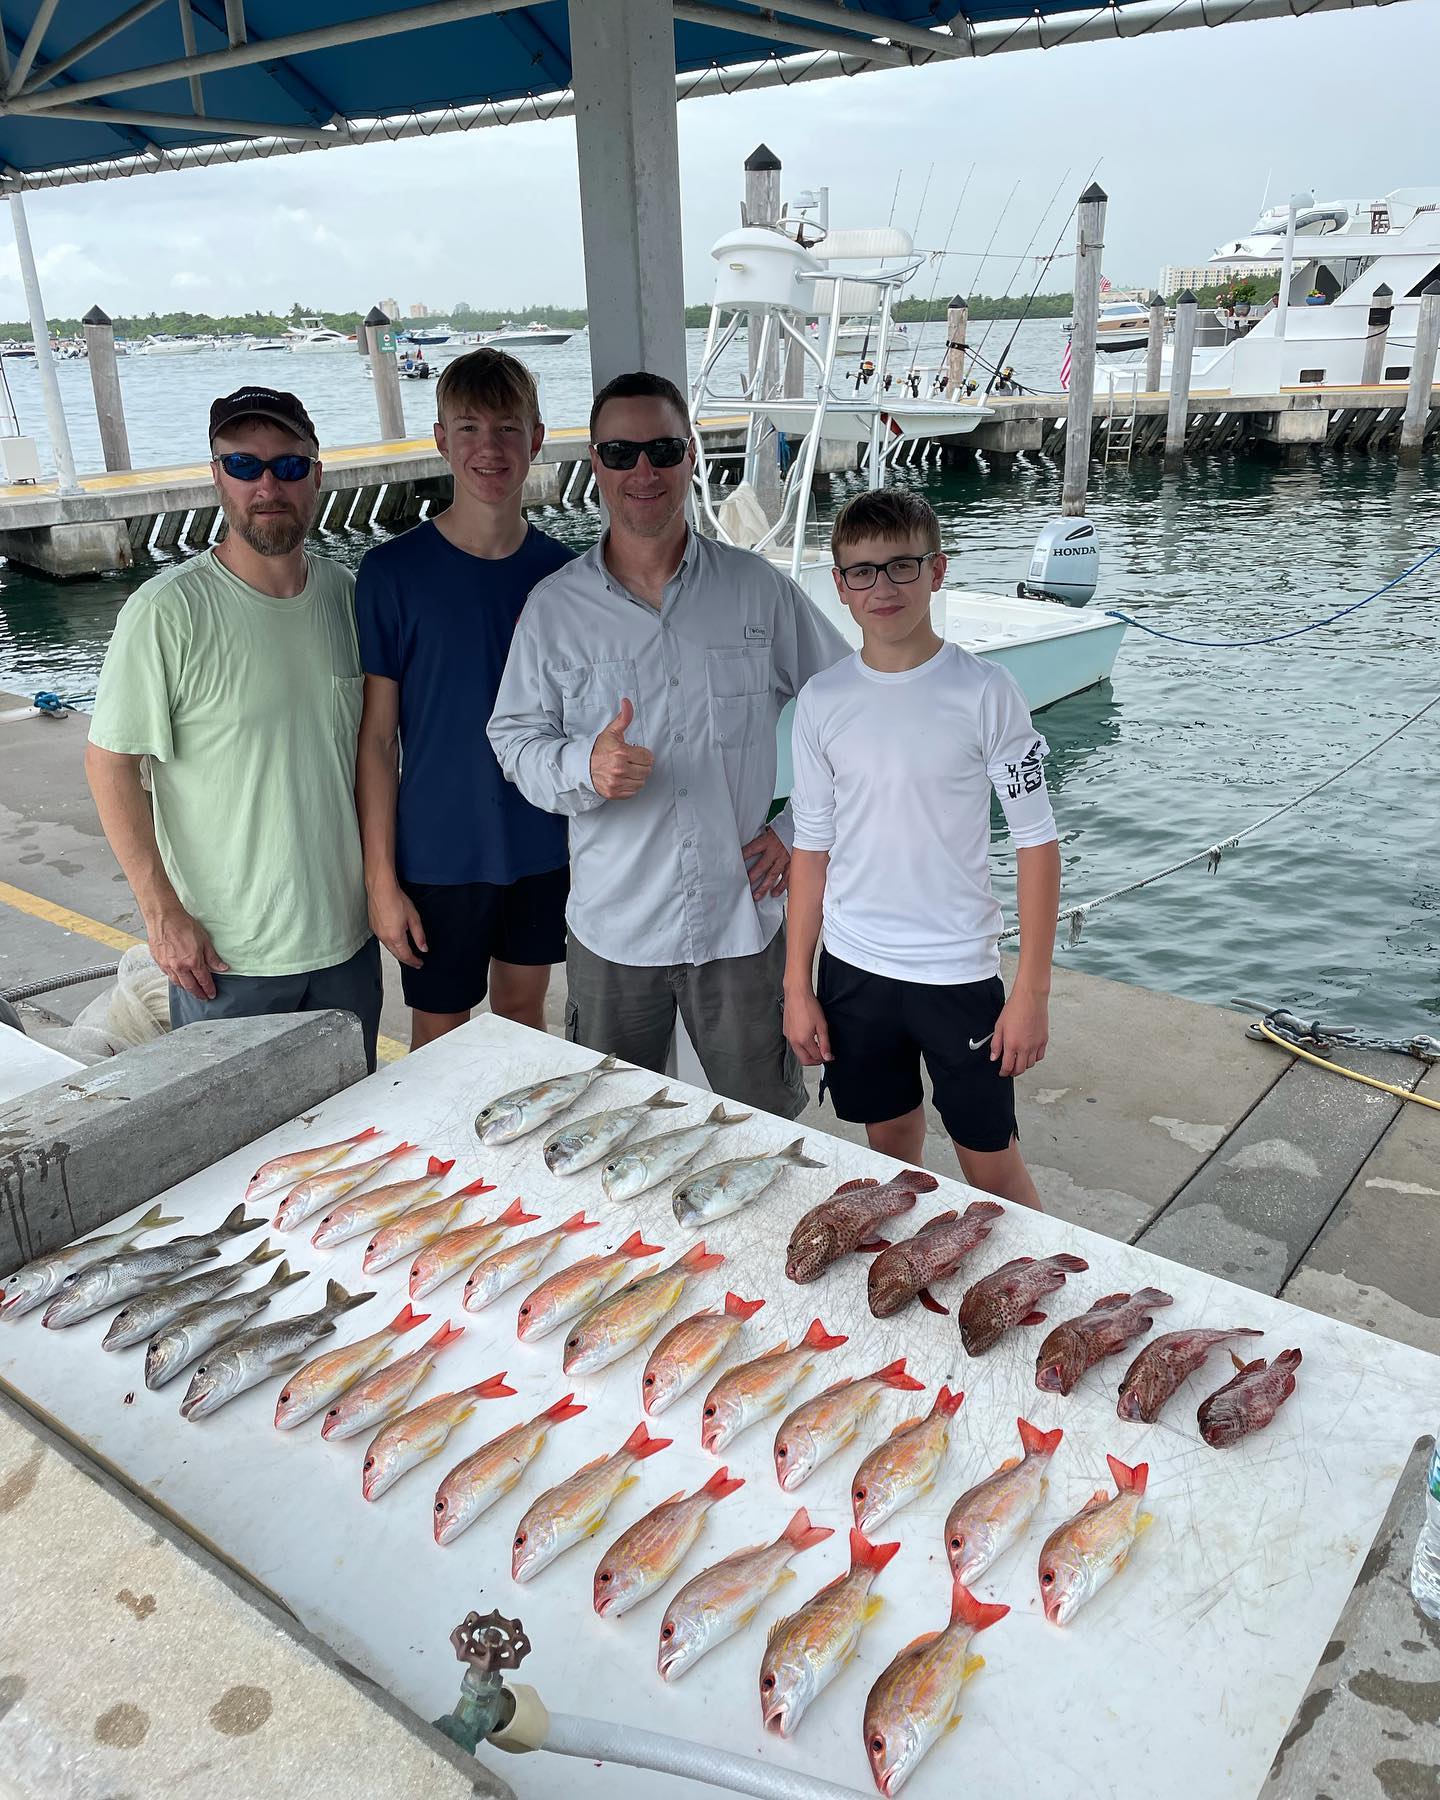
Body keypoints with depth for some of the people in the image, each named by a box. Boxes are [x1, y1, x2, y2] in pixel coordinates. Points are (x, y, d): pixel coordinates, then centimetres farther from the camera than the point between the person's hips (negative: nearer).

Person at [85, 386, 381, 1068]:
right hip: (224, 956, -5)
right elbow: (109, 763, -11)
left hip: (347, 935, 5)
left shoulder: (347, 594, 2)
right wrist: (163, 913, -14)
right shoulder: (167, 610, -15)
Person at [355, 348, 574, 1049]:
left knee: (523, 1010, 19)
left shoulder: (561, 571, 0)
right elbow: (375, 737, -9)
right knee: (440, 1034, 10)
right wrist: (381, 878, -11)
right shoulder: (393, 571, -11)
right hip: (440, 855, -3)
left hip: (546, 849, 3)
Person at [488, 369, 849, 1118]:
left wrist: (800, 830, 0)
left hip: (742, 916, 0)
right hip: (612, 928, 0)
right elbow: (514, 739, 1)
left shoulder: (757, 587, 0)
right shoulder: (553, 607, -1)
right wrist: (585, 769, -21)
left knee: (767, 1133, 13)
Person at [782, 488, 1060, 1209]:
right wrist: (797, 985, 3)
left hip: (959, 969, -3)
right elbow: (812, 846, 5)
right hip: (851, 967, 3)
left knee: (991, 1163, 5)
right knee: (890, 1144, 18)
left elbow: (1036, 841, -7)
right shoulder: (822, 700, -1)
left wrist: (1032, 990, -10)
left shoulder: (984, 691, -10)